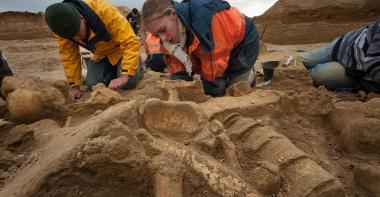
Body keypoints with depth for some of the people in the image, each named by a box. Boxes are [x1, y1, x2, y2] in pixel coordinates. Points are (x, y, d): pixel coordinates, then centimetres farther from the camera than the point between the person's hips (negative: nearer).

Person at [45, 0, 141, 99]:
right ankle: (112, 69, 22)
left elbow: (131, 43, -39)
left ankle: (137, 65, 15)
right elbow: (69, 55, -12)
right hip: (100, 53, 4)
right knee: (92, 84, -8)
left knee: (128, 83, -19)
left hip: (121, 48, -4)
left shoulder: (105, 11, -38)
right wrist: (74, 85, -14)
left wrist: (124, 75, -45)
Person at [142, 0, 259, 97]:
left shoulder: (205, 14, -42)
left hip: (242, 43, -5)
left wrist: (211, 95, -30)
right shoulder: (169, 36, -17)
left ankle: (248, 74, 23)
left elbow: (214, 64, -38)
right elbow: (178, 67, -16)